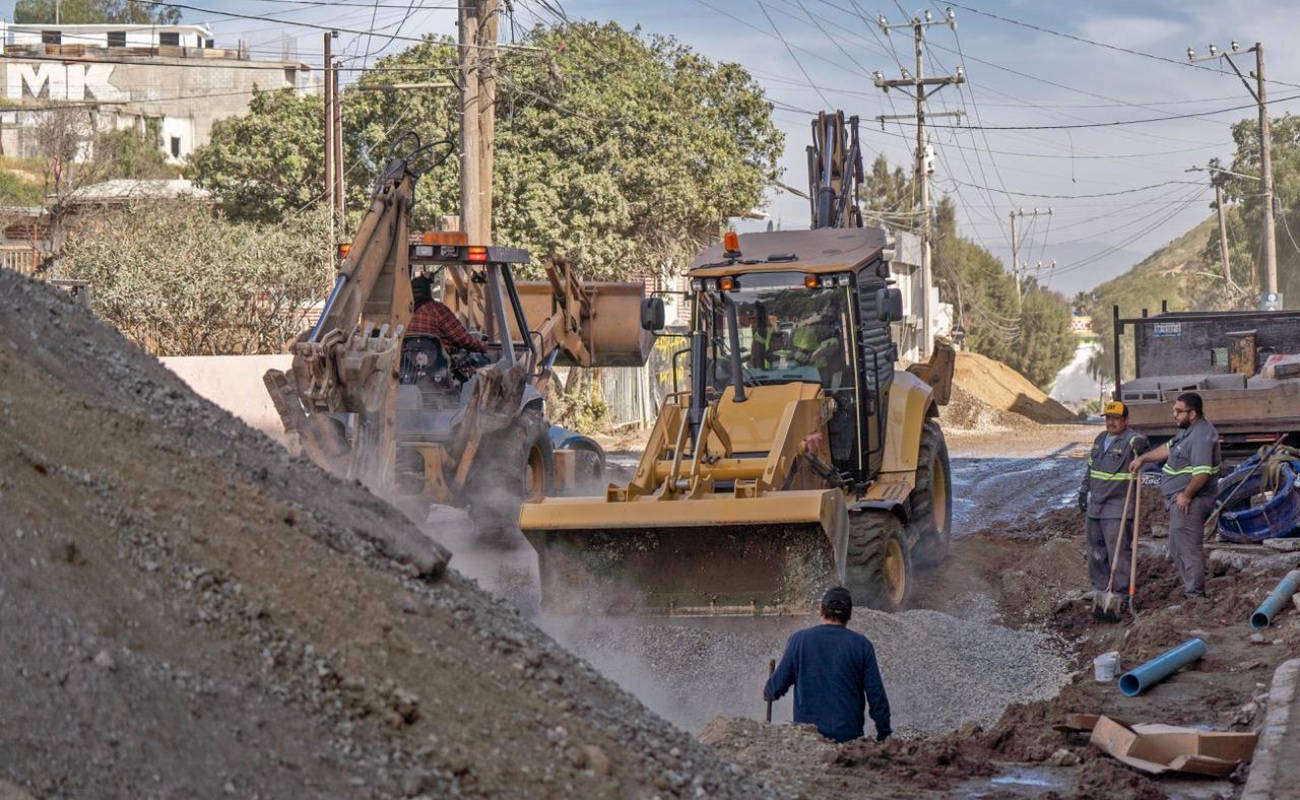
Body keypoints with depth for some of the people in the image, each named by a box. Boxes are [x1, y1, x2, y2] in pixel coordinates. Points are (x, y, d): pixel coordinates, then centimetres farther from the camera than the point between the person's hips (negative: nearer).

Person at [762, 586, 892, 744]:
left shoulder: (799, 639, 1)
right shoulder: (861, 645, 1)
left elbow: (778, 685, 6)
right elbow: (877, 695, 1)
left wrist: (767, 693, 30)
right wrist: (884, 733, 12)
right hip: (849, 735, 0)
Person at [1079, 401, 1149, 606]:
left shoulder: (1131, 440, -9)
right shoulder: (1100, 439, 14)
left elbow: (1143, 447, -25)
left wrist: (1141, 446, -43)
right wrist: (1084, 491, 23)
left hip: (1118, 508, -8)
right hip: (1095, 506, 8)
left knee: (1119, 550, -8)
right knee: (1094, 547, 15)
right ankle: (1100, 586, 26)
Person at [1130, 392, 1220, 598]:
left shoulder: (1201, 436, -22)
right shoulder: (1189, 429, 13)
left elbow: (1203, 472, -29)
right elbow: (1168, 449, 23)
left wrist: (1187, 495, -22)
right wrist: (1142, 459, 17)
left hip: (1189, 503, -11)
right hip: (1179, 499, 11)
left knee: (1189, 549, -4)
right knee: (1177, 547, 20)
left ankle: (1194, 595, 2)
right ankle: (1192, 589, 28)